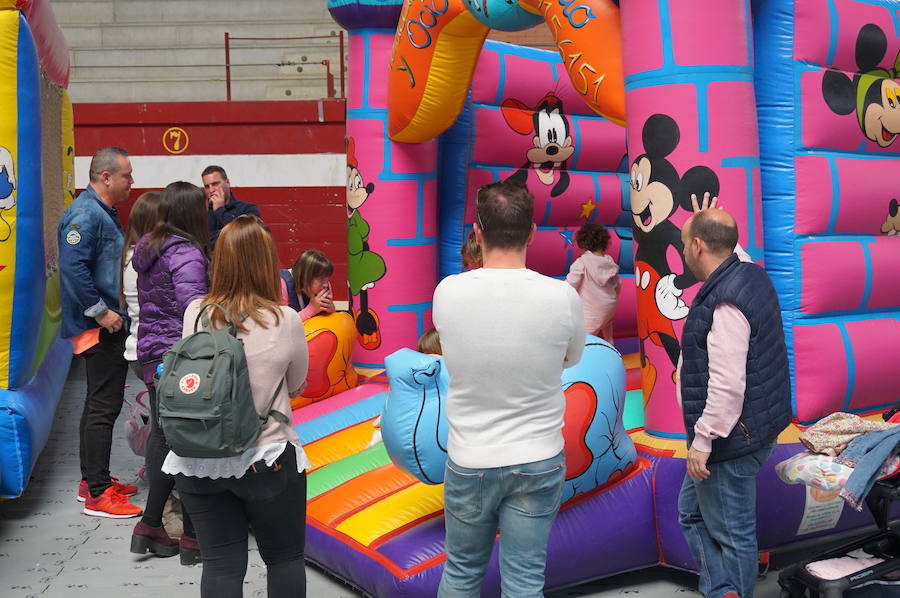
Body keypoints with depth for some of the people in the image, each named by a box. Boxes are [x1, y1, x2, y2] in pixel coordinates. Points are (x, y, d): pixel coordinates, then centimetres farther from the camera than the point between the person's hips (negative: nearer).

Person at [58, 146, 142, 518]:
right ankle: (97, 494, -3)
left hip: (109, 324, 11)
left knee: (102, 403, 16)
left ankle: (93, 480, 26)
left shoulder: (104, 213, 17)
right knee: (104, 406, -8)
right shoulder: (85, 214, -16)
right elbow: (73, 267, -26)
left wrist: (114, 311, 18)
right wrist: (101, 312, -23)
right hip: (98, 327, -11)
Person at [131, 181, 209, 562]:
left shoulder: (147, 250, 14)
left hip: (151, 355, 9)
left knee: (163, 437, 17)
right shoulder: (185, 253, -13)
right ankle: (193, 537, 6)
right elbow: (193, 304, -25)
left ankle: (151, 526, 21)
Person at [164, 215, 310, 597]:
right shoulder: (285, 321, -12)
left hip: (198, 462, 3)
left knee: (220, 565, 10)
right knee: (285, 559, 15)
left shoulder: (195, 314, -5)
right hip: (267, 460, -2)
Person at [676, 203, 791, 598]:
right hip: (753, 429, 11)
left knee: (732, 534, 3)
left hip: (730, 442, -11)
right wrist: (707, 223, 32)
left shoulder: (724, 305, -25)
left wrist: (703, 440, -23)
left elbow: (727, 385, -29)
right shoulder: (750, 273, 5)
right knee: (691, 511, 21)